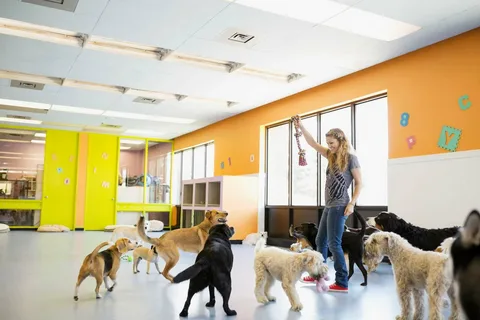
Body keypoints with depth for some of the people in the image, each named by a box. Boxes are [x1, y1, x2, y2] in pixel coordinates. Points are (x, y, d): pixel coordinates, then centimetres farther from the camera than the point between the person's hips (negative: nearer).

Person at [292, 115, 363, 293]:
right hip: (329, 206, 8)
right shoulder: (332, 156, 12)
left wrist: (352, 204, -16)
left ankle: (342, 283, -1)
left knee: (334, 244, -8)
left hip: (339, 206, -8)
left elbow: (359, 183, -7)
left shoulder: (350, 158, -7)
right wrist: (301, 127, 4)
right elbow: (313, 144, 14)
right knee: (320, 241, 14)